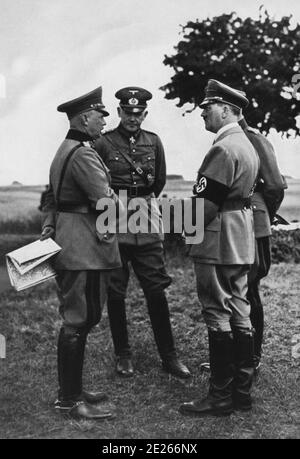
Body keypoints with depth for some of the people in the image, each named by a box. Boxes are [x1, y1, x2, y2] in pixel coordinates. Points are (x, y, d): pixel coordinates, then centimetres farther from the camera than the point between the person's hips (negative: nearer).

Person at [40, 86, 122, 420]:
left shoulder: (64, 150, 17)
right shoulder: (83, 154, -16)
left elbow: (51, 197, 19)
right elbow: (107, 203, -19)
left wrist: (48, 228, 11)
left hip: (70, 245, 11)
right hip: (84, 248, -10)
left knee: (78, 320, 16)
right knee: (77, 321, -3)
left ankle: (70, 389, 27)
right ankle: (69, 400, 7)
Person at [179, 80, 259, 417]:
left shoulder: (223, 149, -17)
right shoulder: (247, 145, 15)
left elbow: (206, 205, -21)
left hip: (217, 245, -10)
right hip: (241, 244, 10)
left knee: (218, 316, -3)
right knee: (239, 314, 12)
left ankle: (221, 397, 7)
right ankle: (242, 391, 21)